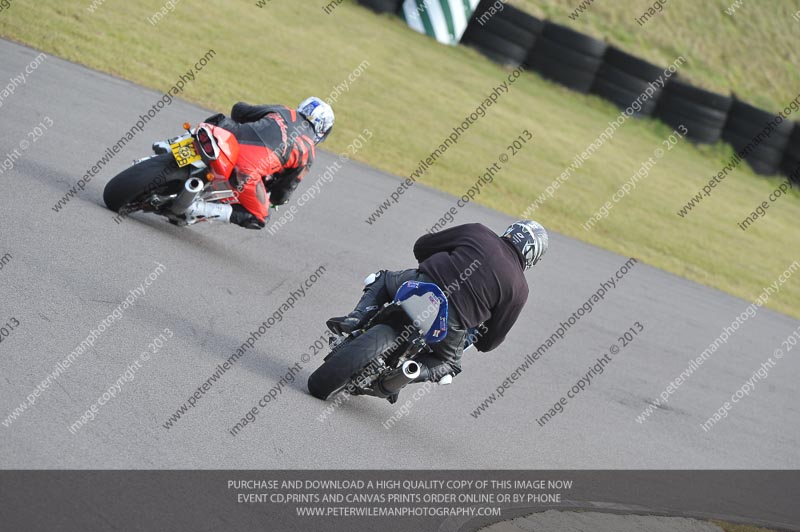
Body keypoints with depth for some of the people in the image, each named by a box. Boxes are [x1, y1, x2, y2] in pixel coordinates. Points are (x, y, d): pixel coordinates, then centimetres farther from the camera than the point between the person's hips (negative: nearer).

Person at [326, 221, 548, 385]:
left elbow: (421, 246, 19)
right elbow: (491, 339, 14)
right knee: (449, 363, 31)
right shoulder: (519, 289, 10)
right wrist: (481, 342, 38)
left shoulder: (478, 232, 12)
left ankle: (356, 320, 8)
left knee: (382, 280, 34)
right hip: (450, 324, -1)